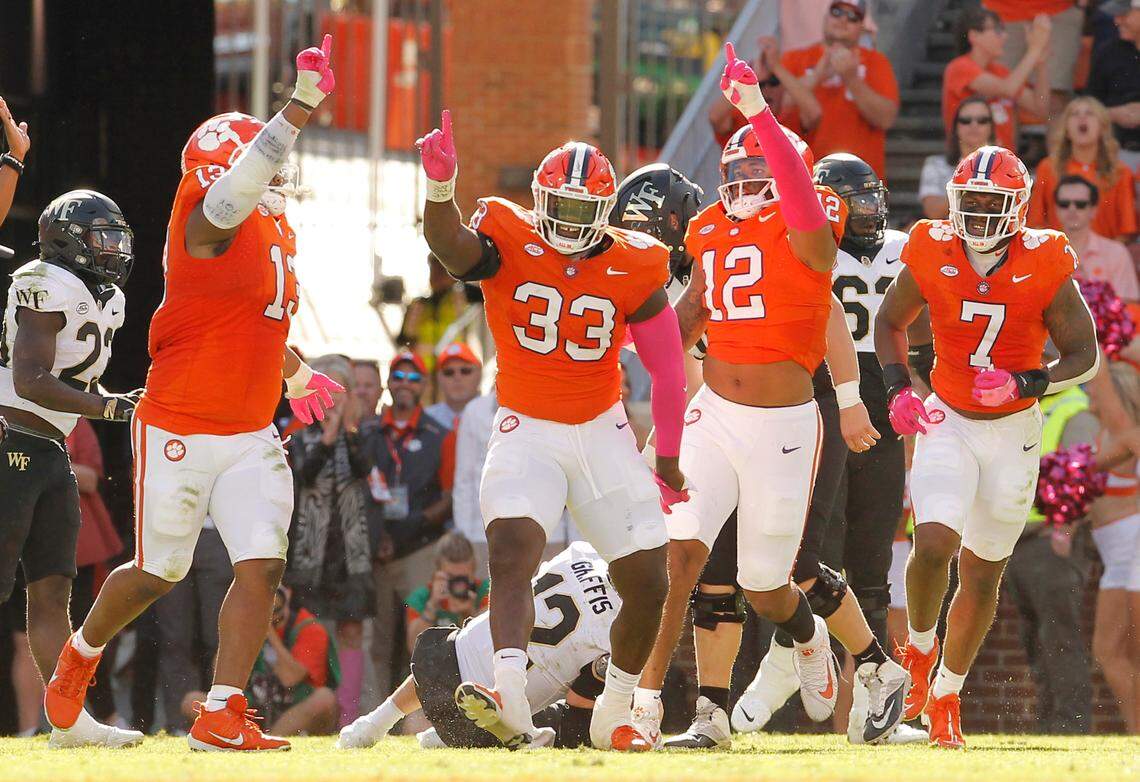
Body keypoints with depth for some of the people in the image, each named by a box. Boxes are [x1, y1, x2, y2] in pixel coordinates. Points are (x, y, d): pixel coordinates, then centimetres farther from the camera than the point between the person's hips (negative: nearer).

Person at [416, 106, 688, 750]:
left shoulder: (634, 269, -4)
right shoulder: (508, 243, -9)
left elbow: (668, 372, 4)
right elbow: (450, 245, -33)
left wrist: (669, 461, 6)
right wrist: (441, 187, -54)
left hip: (604, 433, 3)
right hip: (527, 432, -3)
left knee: (647, 583, 2)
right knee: (513, 551, -27)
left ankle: (615, 714, 22)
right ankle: (512, 692, -43)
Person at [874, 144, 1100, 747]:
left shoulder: (1044, 267, -14)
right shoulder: (933, 257, -10)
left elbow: (1085, 354, -6)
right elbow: (890, 322, 9)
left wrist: (1024, 384, -23)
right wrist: (898, 389, -6)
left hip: (1012, 432, 0)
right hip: (947, 423, 0)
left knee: (982, 573, 8)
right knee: (933, 546, -22)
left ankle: (946, 695, 26)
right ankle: (919, 648, 8)